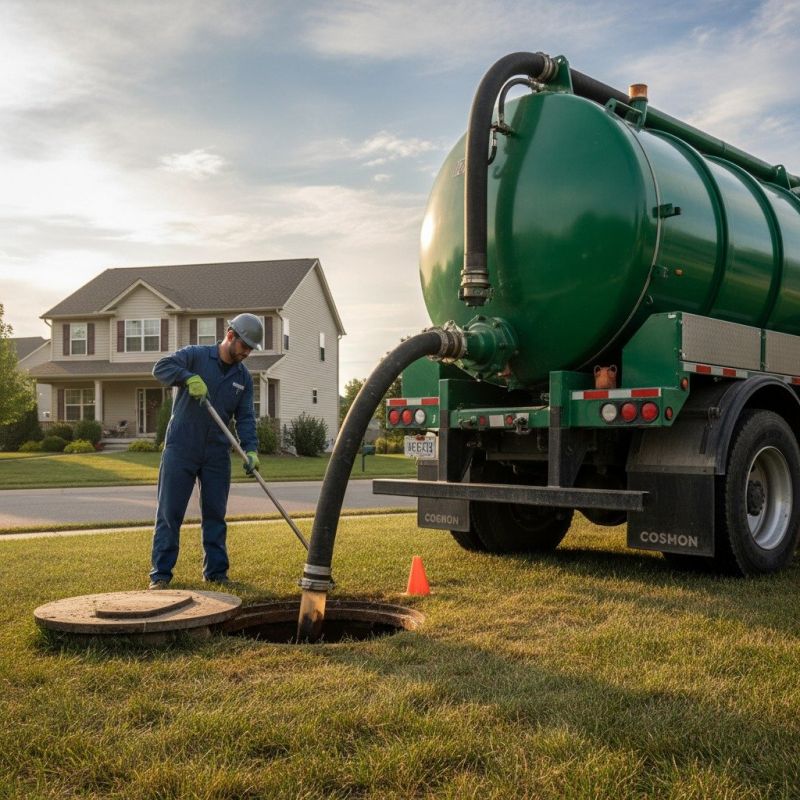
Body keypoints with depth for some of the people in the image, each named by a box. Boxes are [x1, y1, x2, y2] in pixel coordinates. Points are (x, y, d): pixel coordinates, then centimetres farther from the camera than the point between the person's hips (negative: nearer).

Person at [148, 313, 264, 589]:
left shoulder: (243, 377, 8)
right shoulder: (195, 355, -5)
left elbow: (245, 418, 2)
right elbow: (161, 367, -18)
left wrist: (250, 449, -14)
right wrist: (189, 377, -35)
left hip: (217, 454, 4)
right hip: (180, 449, -4)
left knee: (215, 514, 8)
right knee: (169, 512, -1)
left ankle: (216, 572, 17)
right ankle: (161, 574, 4)